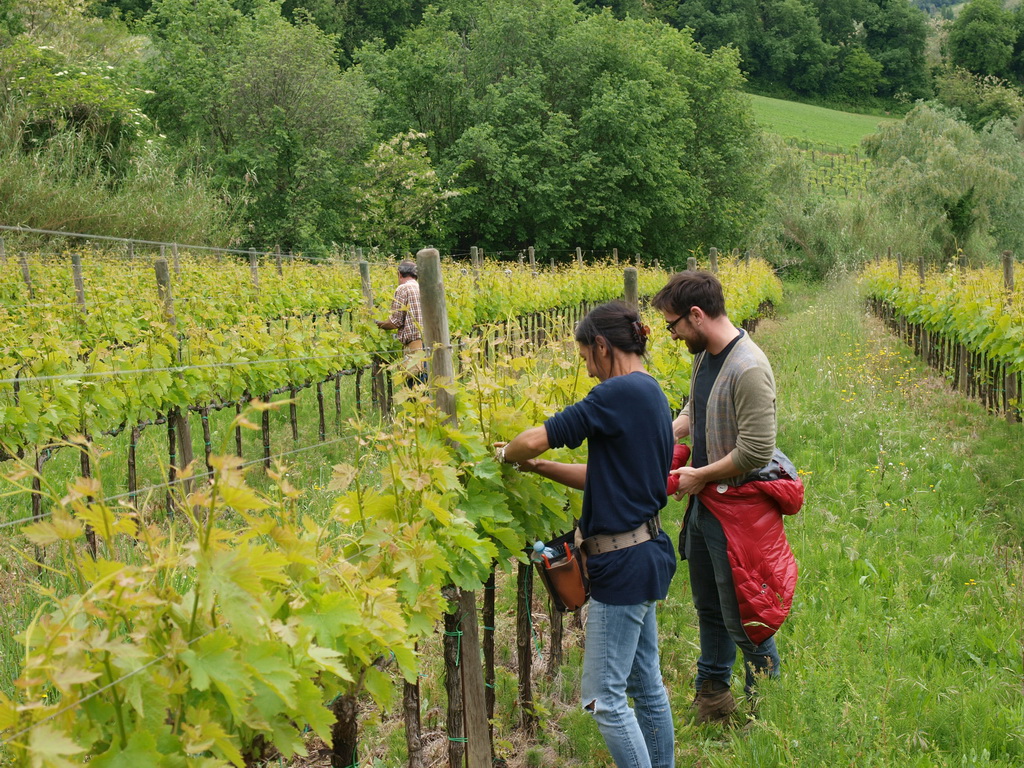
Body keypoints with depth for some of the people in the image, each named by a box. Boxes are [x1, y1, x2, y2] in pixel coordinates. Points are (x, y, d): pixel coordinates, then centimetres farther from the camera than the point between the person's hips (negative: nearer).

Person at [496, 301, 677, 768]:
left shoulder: (619, 393, -19)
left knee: (604, 698, -2)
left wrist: (507, 453, 1)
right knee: (646, 685, 18)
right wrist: (538, 467, 11)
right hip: (646, 554, 10)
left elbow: (536, 439, -21)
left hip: (624, 563, -10)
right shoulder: (653, 396, 11)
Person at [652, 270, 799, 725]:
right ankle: (711, 696, 39)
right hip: (704, 501, 9)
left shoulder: (748, 369, -25)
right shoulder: (704, 356, 5)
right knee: (707, 606, 22)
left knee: (744, 619, 2)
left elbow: (756, 451, -26)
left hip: (739, 507, -9)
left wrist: (700, 476, -15)